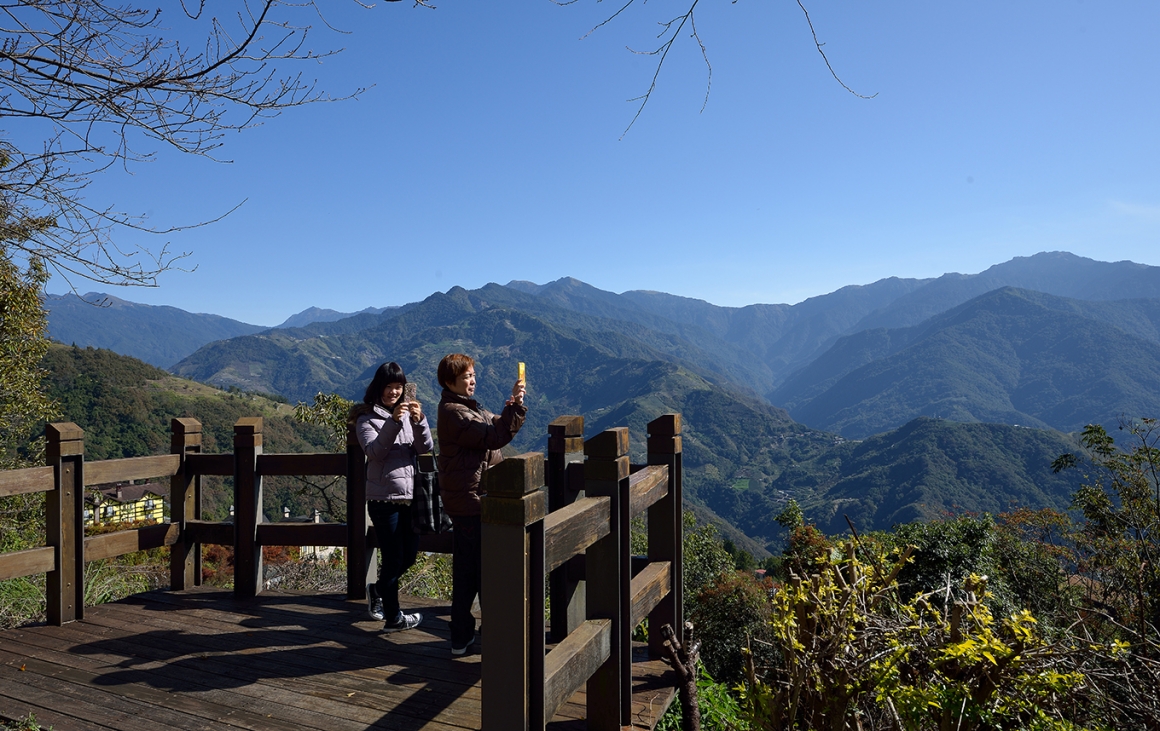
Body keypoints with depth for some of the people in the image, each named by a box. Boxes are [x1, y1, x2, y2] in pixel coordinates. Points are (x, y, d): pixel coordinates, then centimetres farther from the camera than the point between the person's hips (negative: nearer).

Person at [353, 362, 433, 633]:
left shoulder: (408, 412, 8)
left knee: (409, 555, 16)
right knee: (393, 560, 2)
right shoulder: (367, 418, -5)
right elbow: (374, 451, -20)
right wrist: (393, 422, -30)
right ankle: (393, 618, 19)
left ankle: (377, 590, 41)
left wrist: (419, 420, -21)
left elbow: (425, 448, -4)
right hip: (384, 499, -5)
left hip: (409, 496, 6)